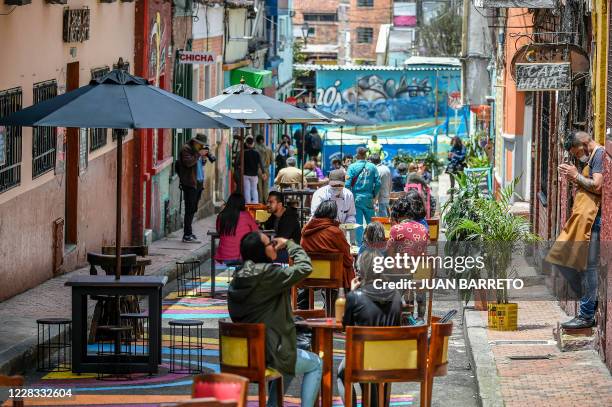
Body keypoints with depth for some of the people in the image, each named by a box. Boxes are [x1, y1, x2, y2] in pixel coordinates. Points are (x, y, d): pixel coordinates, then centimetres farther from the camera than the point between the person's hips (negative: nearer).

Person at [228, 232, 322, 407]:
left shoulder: (238, 279, 5)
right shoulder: (268, 274, -19)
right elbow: (305, 268, -17)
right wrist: (290, 244, -2)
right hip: (270, 352, -8)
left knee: (288, 363, 36)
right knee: (315, 365, 15)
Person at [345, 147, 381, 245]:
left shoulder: (352, 167, -6)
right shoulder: (372, 167, -1)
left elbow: (347, 184, -10)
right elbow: (378, 183, -2)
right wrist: (374, 195, 12)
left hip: (356, 198, -2)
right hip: (368, 199, 2)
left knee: (358, 223, 3)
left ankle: (360, 245, 2)